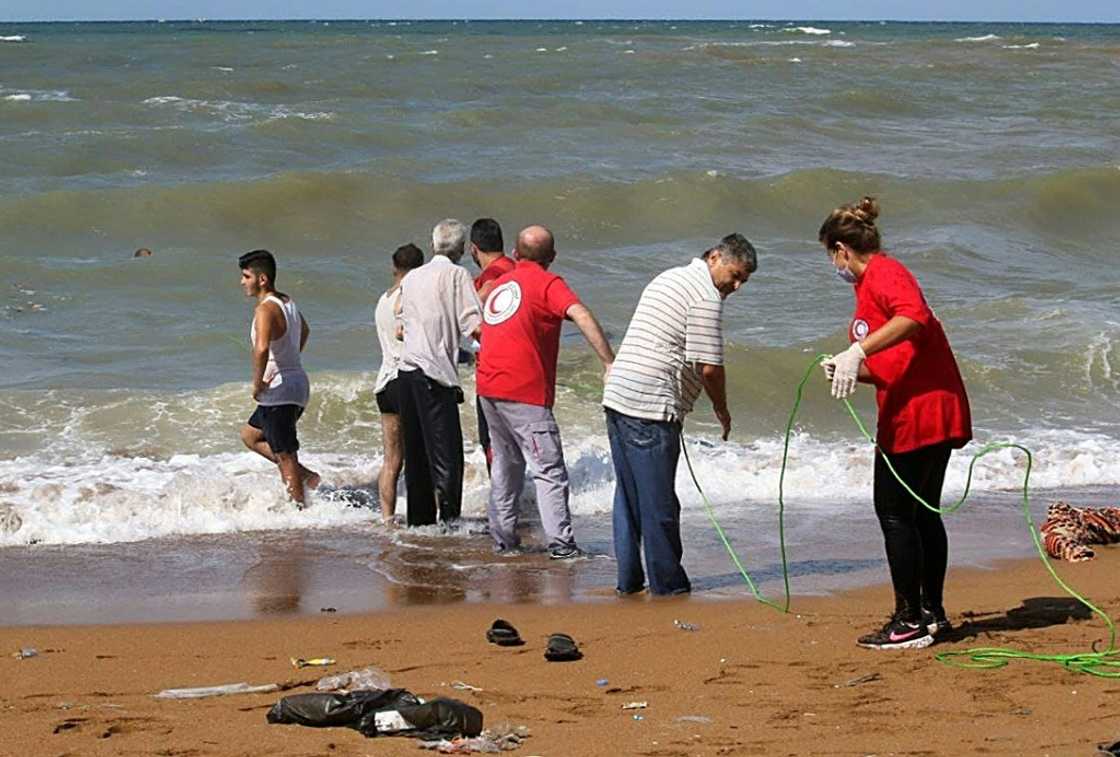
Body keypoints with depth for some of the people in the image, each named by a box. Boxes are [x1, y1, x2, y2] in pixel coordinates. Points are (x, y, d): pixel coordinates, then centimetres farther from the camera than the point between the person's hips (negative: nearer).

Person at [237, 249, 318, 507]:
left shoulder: (265, 309, -19)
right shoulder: (288, 302, 10)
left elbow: (262, 349, -36)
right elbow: (304, 331, 32)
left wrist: (257, 384, -23)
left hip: (278, 390, -10)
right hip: (297, 382, 10)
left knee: (285, 456, -2)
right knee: (250, 434, 24)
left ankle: (300, 508, 2)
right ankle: (303, 475, 19)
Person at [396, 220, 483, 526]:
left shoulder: (411, 278, 16)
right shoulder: (457, 275, -4)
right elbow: (473, 326, -13)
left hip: (407, 369, 7)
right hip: (436, 373, -7)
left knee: (416, 451, 12)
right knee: (447, 452, -8)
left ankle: (419, 518, 15)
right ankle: (450, 515, -12)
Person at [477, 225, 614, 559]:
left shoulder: (499, 283, 20)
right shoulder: (547, 283, -5)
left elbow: (479, 328, 27)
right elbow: (580, 315, -20)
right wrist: (609, 363, -25)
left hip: (488, 387, 7)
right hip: (524, 391, -7)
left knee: (506, 464, 19)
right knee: (550, 470, -6)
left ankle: (503, 538, 18)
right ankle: (561, 542, -13)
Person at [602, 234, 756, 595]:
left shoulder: (668, 278, 21)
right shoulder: (706, 297, -10)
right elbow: (709, 366, -13)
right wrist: (722, 410, 3)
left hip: (617, 398, 9)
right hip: (651, 408, -9)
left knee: (628, 495, 14)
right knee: (658, 501, -2)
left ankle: (628, 579, 18)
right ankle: (667, 583, 5)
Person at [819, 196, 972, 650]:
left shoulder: (882, 273, -9)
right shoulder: (873, 283, 23)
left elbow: (914, 316, -30)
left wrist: (858, 350, -33)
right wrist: (852, 370, 9)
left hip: (916, 412, -10)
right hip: (937, 411, 10)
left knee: (894, 511, -5)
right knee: (922, 512, 17)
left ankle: (910, 622, -3)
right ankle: (932, 612, 24)